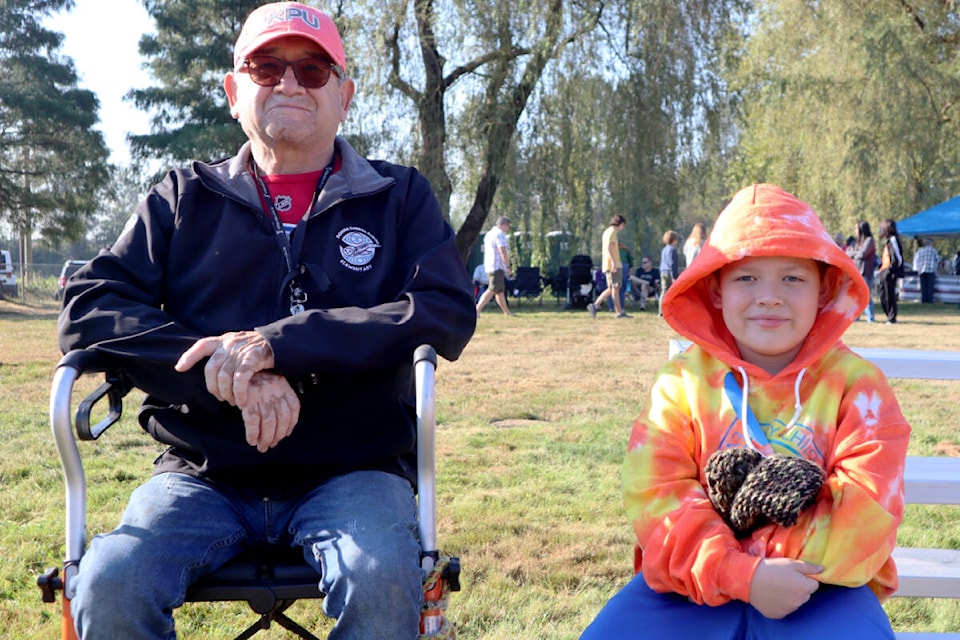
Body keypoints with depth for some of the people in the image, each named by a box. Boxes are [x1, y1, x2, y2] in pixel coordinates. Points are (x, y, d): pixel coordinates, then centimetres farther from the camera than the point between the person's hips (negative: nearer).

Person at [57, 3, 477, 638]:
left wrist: (279, 343, -16)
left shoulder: (399, 197, 11)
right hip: (204, 476, 2)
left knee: (382, 583, -33)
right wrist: (228, 374, -15)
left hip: (351, 472, -1)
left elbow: (449, 311, -5)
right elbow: (89, 308, 2)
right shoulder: (185, 198, 14)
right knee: (110, 583, -27)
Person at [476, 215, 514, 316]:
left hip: (489, 266, 10)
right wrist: (508, 266, -15)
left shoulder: (489, 234, 19)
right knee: (492, 290, -13)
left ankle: (507, 313, 22)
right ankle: (477, 309, -20)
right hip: (497, 267, -10)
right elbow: (503, 252, -19)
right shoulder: (500, 234, -12)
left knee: (500, 291, 15)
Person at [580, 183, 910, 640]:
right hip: (699, 581, 1)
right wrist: (743, 574, -21)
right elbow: (656, 493, -9)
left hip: (818, 586, -1)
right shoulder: (682, 379, 1)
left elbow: (869, 501, -9)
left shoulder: (855, 381, 0)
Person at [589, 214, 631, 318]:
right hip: (613, 265, -10)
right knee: (615, 288, -6)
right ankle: (620, 312, -4)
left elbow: (603, 250, 24)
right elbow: (608, 247, -22)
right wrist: (613, 262, -27)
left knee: (611, 289, 10)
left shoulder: (607, 232, 21)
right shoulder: (612, 232, -9)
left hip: (608, 265, 10)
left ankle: (595, 305, 5)